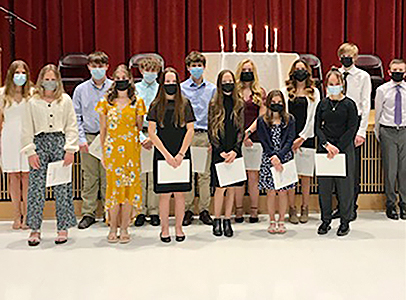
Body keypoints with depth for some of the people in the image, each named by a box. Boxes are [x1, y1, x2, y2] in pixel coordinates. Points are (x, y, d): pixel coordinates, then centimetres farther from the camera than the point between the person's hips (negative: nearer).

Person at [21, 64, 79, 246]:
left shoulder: (65, 100, 8)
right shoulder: (32, 102, 7)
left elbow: (72, 126, 6)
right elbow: (27, 130, 7)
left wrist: (70, 149, -3)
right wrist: (30, 152, -2)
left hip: (60, 142, 0)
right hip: (40, 143, 0)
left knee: (62, 187, 0)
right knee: (36, 187, -3)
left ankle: (63, 228, 10)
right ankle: (35, 229, 7)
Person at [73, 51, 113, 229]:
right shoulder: (81, 90, 6)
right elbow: (76, 116, 8)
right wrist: (81, 138, -1)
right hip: (88, 138, 1)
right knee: (89, 177, 5)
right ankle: (88, 213, 14)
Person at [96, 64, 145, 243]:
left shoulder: (137, 102, 6)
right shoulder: (106, 102, 8)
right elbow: (103, 129, 10)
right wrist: (103, 152, 8)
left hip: (131, 148, 0)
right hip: (112, 148, 0)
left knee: (129, 187, 0)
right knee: (113, 186, -1)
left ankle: (124, 229, 9)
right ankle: (113, 229, 10)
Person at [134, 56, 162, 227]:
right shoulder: (134, 89, 7)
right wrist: (141, 137, -7)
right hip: (137, 134, 1)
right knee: (139, 175, 2)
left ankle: (154, 211, 9)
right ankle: (140, 211, 11)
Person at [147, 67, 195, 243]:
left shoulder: (185, 105, 4)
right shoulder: (156, 106, 2)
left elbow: (190, 130, 1)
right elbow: (151, 133, -3)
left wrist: (181, 154, -8)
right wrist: (167, 155, -10)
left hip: (182, 155, 1)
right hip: (162, 155, -1)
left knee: (180, 193, 5)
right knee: (164, 194, 1)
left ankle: (179, 228, 18)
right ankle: (164, 229, 14)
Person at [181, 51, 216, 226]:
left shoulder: (212, 89, 9)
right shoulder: (181, 88, 5)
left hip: (206, 135, 1)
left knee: (205, 174, 3)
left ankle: (204, 210, 11)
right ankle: (187, 210, 9)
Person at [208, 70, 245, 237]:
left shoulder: (239, 104, 7)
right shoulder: (214, 104, 2)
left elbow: (241, 130, 4)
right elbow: (211, 131, 0)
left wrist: (234, 150, -9)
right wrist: (221, 151, -9)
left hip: (235, 152, 2)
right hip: (219, 153, -2)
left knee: (232, 188, 5)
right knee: (220, 187, -6)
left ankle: (227, 221, 15)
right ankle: (217, 220, 10)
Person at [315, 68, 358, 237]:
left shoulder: (349, 105, 0)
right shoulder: (322, 104, 8)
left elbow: (352, 129, -5)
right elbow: (317, 127, 4)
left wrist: (338, 147, -14)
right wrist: (327, 144, -12)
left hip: (344, 148, -2)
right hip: (324, 148, 3)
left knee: (344, 184, 1)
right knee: (324, 185, 5)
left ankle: (345, 221, 14)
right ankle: (326, 220, 18)